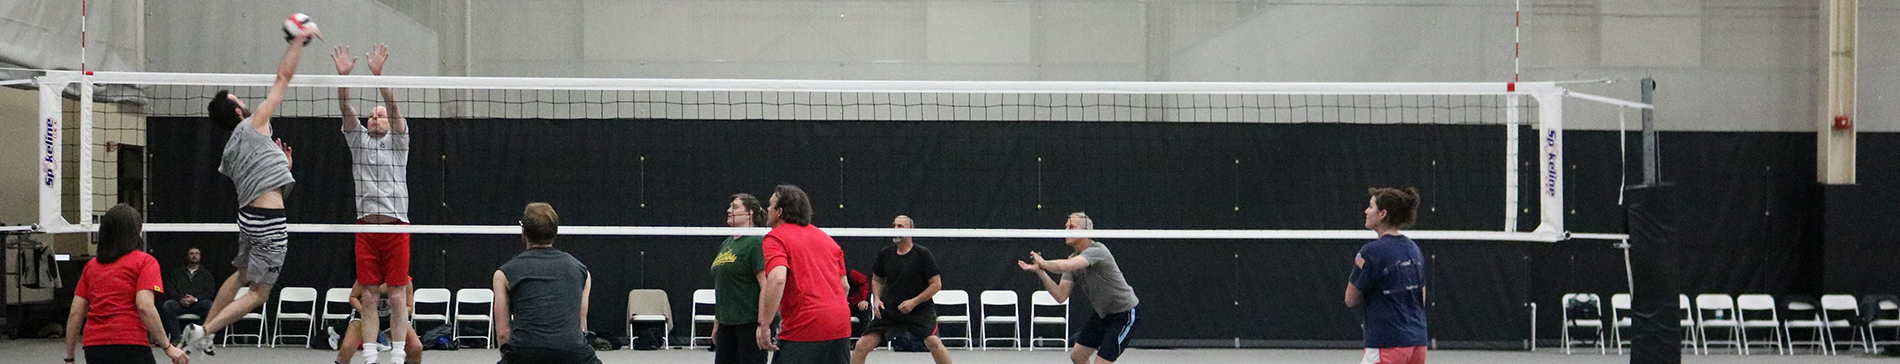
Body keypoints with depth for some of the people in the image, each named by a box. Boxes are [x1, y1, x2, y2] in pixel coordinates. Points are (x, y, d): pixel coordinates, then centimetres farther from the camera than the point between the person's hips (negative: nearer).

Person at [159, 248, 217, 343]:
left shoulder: (206, 274, 23)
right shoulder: (176, 273, 25)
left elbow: (210, 292, 7)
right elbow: (169, 290, 10)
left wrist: (195, 299, -13)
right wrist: (180, 299, -12)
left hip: (197, 304, -1)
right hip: (179, 303, 1)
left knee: (209, 305, -35)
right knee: (166, 306, -33)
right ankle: (176, 338, -36)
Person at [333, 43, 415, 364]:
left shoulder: (398, 139, 9)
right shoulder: (358, 140, 14)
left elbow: (393, 107, -7)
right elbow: (346, 110, 0)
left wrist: (378, 74, -20)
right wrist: (343, 75, -15)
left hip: (396, 225, -2)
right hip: (366, 226, 2)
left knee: (398, 296, -1)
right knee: (369, 297, 1)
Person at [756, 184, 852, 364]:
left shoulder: (776, 238, -4)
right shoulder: (826, 238, 19)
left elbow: (777, 279, -21)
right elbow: (844, 285, 21)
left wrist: (764, 325, -19)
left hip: (804, 330, -7)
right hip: (841, 327, 7)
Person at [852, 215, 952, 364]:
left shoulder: (922, 254, -8)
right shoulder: (885, 254, 4)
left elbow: (936, 284, -7)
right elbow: (877, 279, 19)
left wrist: (914, 302, -16)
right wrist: (876, 299, 1)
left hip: (920, 309, -4)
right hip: (889, 310, 4)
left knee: (934, 342, -26)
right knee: (862, 346, -7)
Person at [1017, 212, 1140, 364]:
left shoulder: (1097, 250, -25)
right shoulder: (1073, 259, 1)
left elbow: (1064, 266, -41)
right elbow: (1061, 296, -8)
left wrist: (1043, 263, -21)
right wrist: (1040, 271, -18)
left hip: (1124, 314, -9)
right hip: (1101, 313, 9)